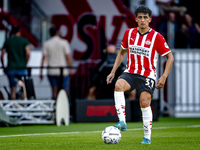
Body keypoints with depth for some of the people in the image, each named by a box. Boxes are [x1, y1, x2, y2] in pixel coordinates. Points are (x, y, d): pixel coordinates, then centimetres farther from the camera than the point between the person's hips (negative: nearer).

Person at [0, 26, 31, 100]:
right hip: (22, 68, -2)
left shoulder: (8, 41, 8)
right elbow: (28, 53, -12)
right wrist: (25, 64, 1)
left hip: (11, 68, 2)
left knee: (13, 89, 4)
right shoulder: (24, 40, -1)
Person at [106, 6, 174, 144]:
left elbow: (170, 57, -1)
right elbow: (122, 52, 20)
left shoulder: (156, 37, -6)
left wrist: (164, 77, -12)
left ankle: (147, 137, 1)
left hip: (148, 75, -2)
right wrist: (113, 72, 12)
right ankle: (122, 122, -33)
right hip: (130, 72, 3)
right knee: (119, 85, -28)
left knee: (145, 103, -14)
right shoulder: (129, 33, 5)